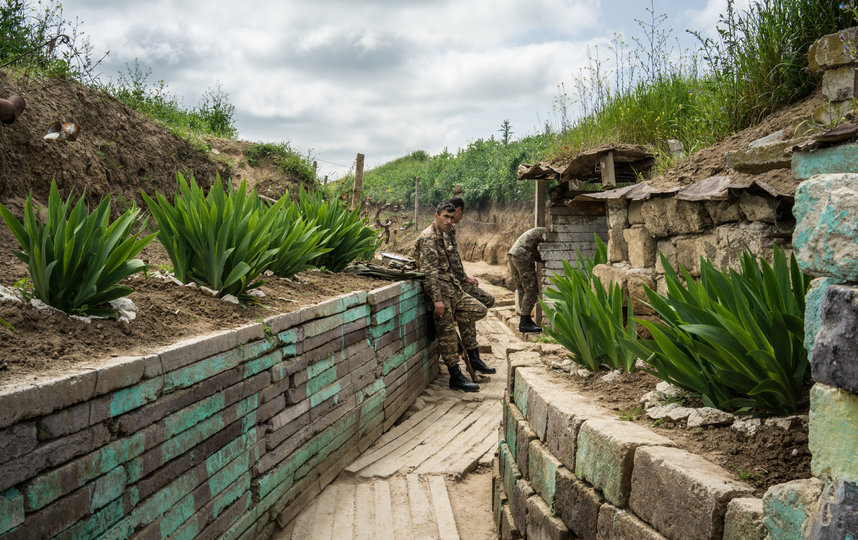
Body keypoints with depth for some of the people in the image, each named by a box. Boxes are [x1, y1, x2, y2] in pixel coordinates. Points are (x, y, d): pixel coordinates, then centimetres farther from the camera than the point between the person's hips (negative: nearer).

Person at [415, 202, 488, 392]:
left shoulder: (443, 236, 17)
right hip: (440, 290, -10)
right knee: (447, 332, -8)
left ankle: (444, 319, 7)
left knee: (479, 310, 6)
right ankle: (456, 377, -4)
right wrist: (437, 299, -26)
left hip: (452, 287, 10)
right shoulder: (428, 237, -15)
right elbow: (429, 271, -22)